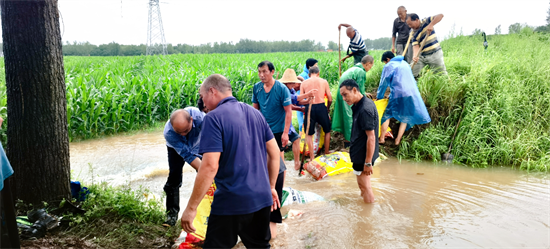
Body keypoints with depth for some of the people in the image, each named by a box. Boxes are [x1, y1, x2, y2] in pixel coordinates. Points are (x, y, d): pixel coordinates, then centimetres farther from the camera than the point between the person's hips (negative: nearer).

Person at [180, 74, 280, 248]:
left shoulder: (214, 118, -13)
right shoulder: (255, 113, 8)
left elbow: (210, 166, -21)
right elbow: (274, 153, 11)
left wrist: (191, 208, -15)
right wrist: (271, 187, 20)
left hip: (231, 203, -7)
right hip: (262, 199, 7)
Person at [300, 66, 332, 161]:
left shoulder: (304, 83, 8)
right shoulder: (323, 81, 7)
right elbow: (330, 99, 6)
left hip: (309, 108, 0)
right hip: (321, 107, 0)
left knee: (309, 134, 12)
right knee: (327, 131, 21)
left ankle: (312, 158, 10)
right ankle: (326, 154, 26)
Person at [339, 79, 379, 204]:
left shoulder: (365, 109, -25)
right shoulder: (360, 105, 6)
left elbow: (371, 137, -26)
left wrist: (368, 162, -23)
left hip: (364, 155, -10)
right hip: (360, 153, 10)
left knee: (364, 186, 3)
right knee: (363, 185, 22)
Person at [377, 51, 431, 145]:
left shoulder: (389, 66, 2)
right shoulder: (405, 63, 22)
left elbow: (383, 84, 4)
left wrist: (379, 97, 16)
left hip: (398, 95, -6)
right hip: (412, 94, 6)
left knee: (386, 115, 8)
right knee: (405, 117, 16)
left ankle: (382, 138, 9)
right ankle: (398, 140, 14)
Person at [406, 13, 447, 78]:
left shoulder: (426, 22, -4)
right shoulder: (413, 34, 2)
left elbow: (440, 16, -15)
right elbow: (415, 46, -12)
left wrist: (431, 25, -30)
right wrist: (415, 56, -32)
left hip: (435, 54, -3)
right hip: (422, 56, 3)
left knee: (442, 74, 1)